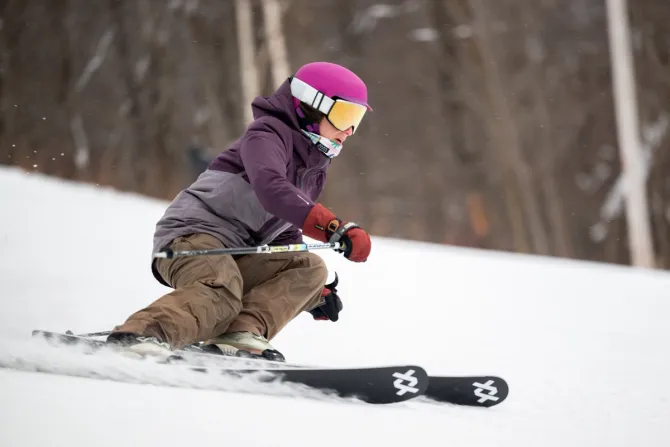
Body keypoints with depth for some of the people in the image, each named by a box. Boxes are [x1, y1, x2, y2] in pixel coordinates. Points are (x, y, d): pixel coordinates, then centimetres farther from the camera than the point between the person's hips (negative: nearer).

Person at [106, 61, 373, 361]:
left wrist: (313, 291, 19)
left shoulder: (313, 170, 24)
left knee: (310, 268, -9)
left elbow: (284, 236, 32)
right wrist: (335, 227, -38)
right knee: (221, 293, -37)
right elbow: (270, 189, -28)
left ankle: (241, 333, -28)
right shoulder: (268, 133, -6)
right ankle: (142, 335, -56)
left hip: (236, 259, 9)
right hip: (194, 234, -9)